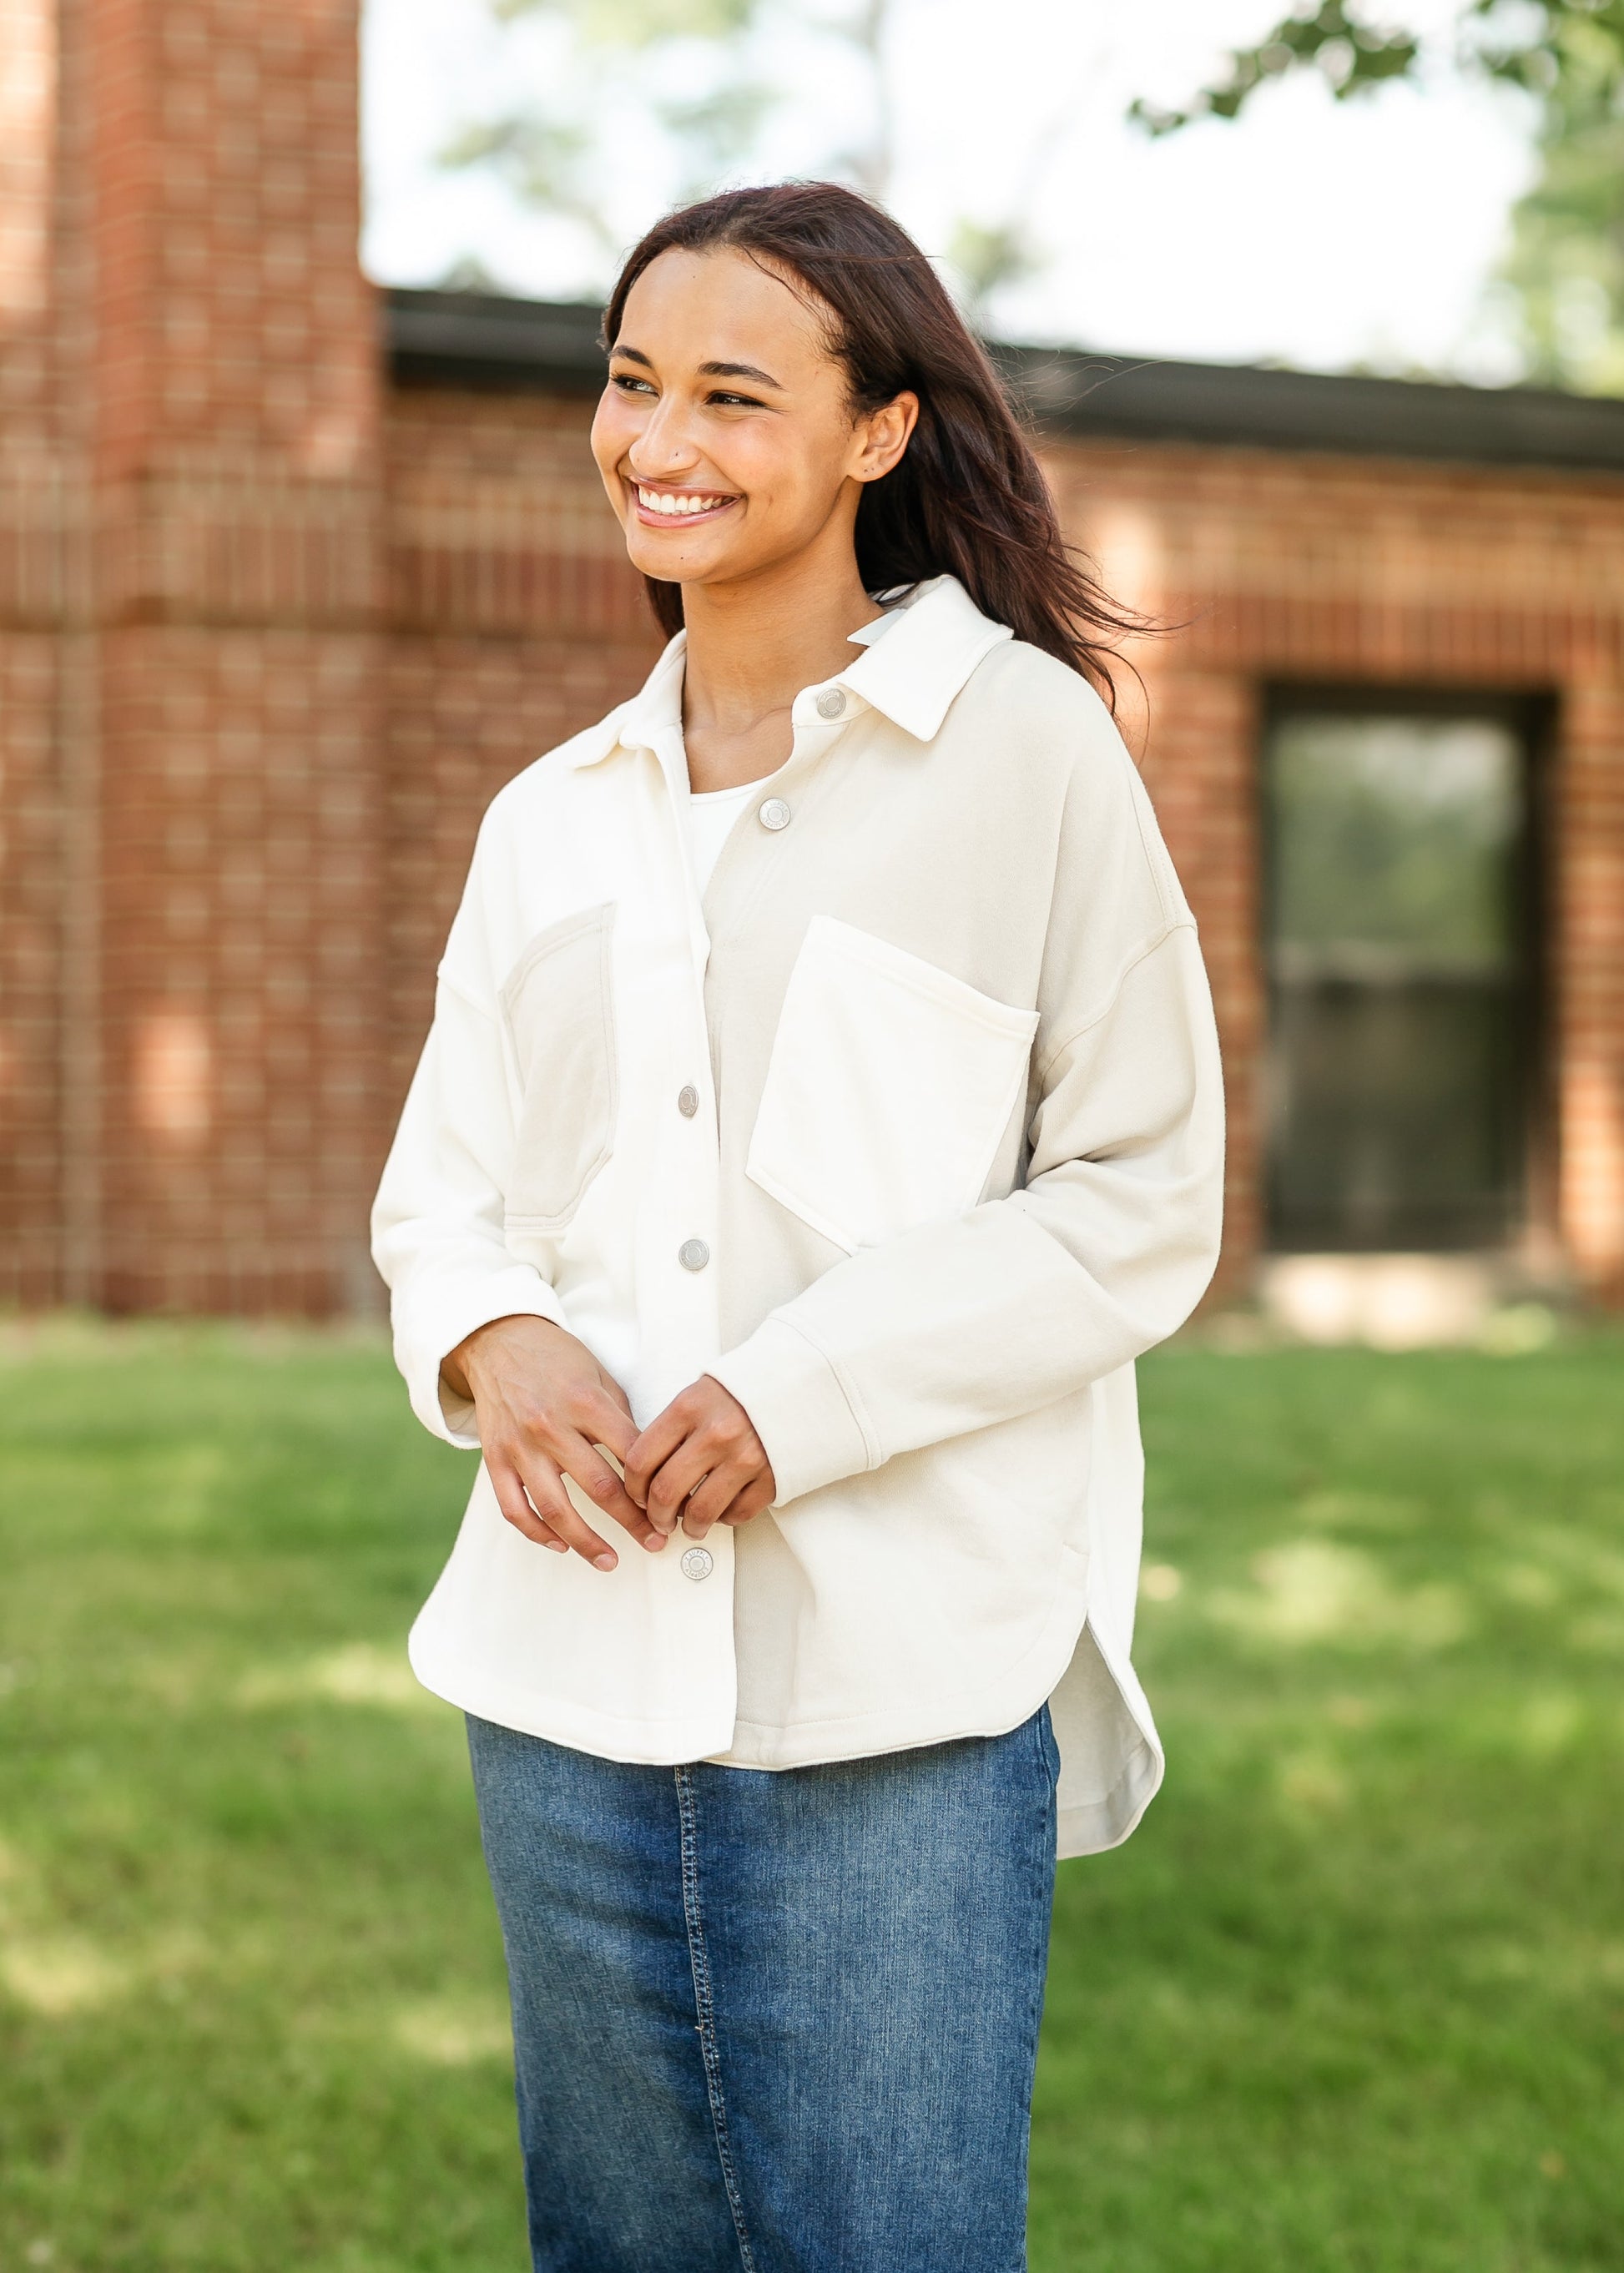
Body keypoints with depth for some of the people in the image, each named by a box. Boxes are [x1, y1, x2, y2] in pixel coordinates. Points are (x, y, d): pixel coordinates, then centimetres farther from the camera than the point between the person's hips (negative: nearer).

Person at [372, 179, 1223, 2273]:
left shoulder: (1021, 745, -2)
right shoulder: (550, 819, 14)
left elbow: (1146, 1200, -4)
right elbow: (440, 1185, 16)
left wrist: (806, 1396, -15)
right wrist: (494, 1340, -8)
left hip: (899, 1694, -5)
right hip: (575, 1666, 5)